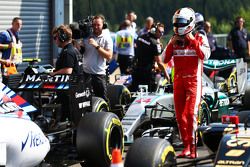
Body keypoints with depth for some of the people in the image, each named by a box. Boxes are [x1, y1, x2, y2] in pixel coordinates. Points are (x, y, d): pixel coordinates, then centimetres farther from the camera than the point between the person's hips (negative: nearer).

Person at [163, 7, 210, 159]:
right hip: (178, 79, 5)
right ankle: (186, 147, 12)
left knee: (191, 113, -17)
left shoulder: (199, 38, 0)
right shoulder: (175, 39, 12)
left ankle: (192, 148, -16)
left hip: (193, 79, -5)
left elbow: (205, 55, -15)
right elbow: (165, 59, 9)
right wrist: (171, 44, -3)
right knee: (180, 115, 4)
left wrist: (193, 41, -15)